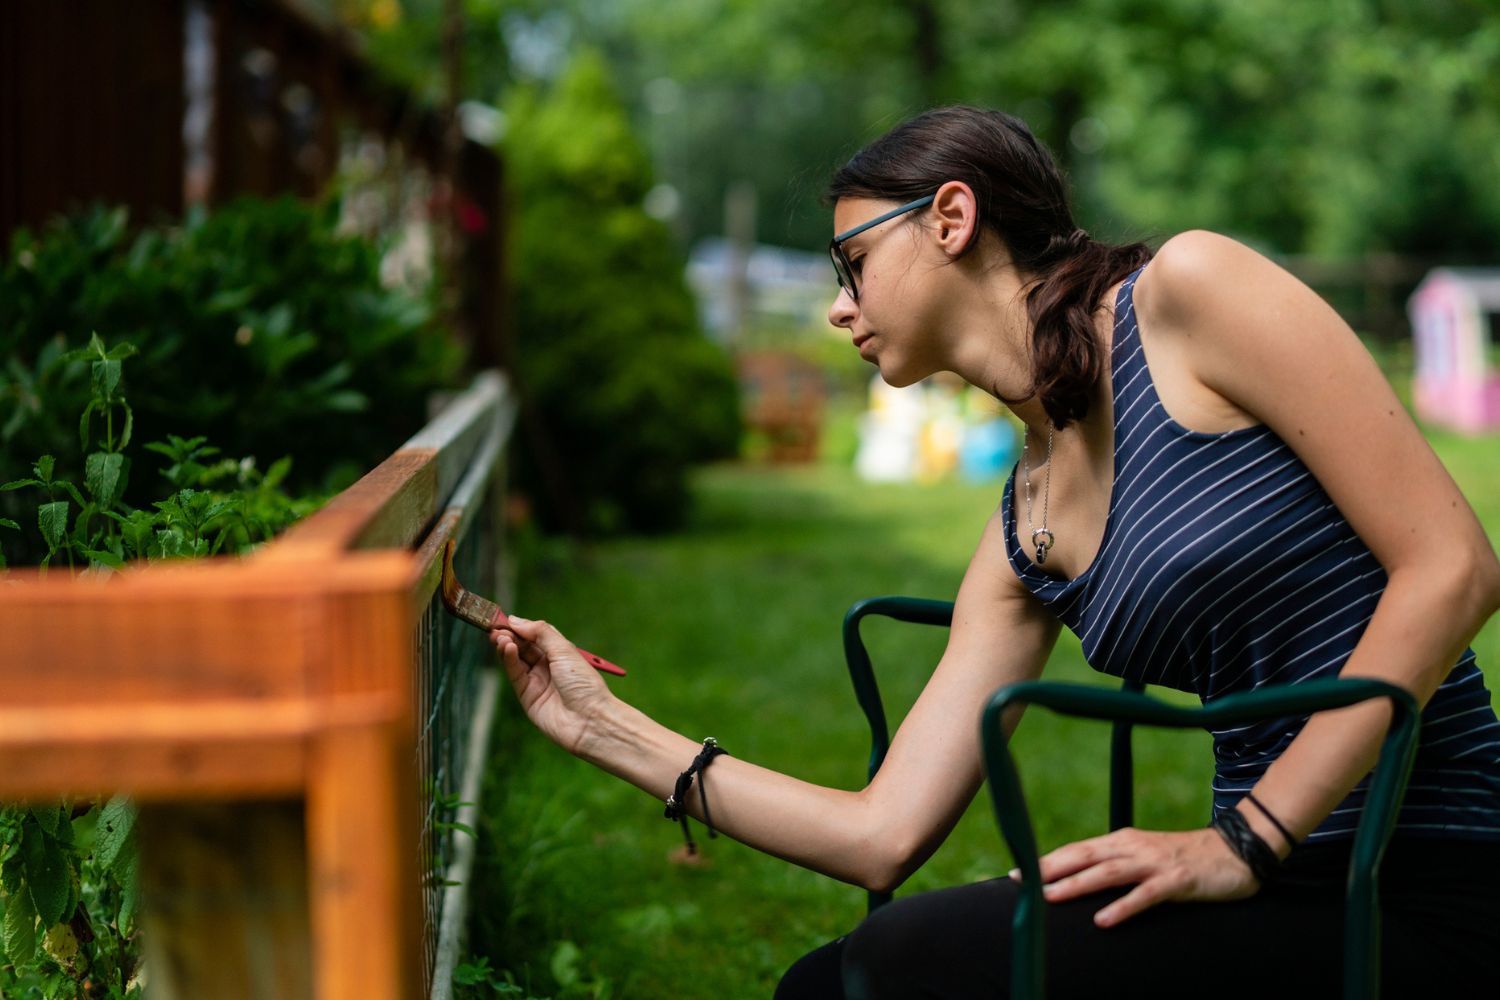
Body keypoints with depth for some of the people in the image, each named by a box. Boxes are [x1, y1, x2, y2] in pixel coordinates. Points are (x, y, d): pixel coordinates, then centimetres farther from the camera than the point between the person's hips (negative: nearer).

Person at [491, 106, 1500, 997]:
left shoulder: (1185, 291, -7)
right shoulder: (1021, 538, 11)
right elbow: (886, 835, 8)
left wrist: (1247, 841, -16)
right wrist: (607, 728, 12)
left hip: (1417, 895, -7)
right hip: (1296, 890, 7)